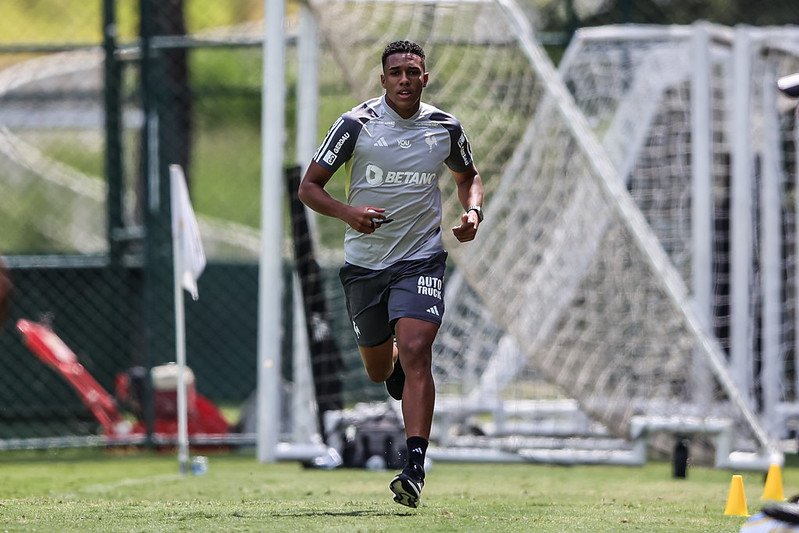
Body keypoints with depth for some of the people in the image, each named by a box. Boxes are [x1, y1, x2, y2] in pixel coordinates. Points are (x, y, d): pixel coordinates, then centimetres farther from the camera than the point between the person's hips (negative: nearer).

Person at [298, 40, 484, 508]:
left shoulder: (445, 128, 0)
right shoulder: (355, 125, -7)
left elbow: (468, 175, 21)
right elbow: (309, 187, -5)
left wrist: (473, 212, -1)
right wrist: (348, 212, -23)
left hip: (421, 261, -1)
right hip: (364, 263, 1)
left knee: (415, 352, -21)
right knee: (379, 370, 13)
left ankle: (415, 470, -24)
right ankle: (397, 366, 54)